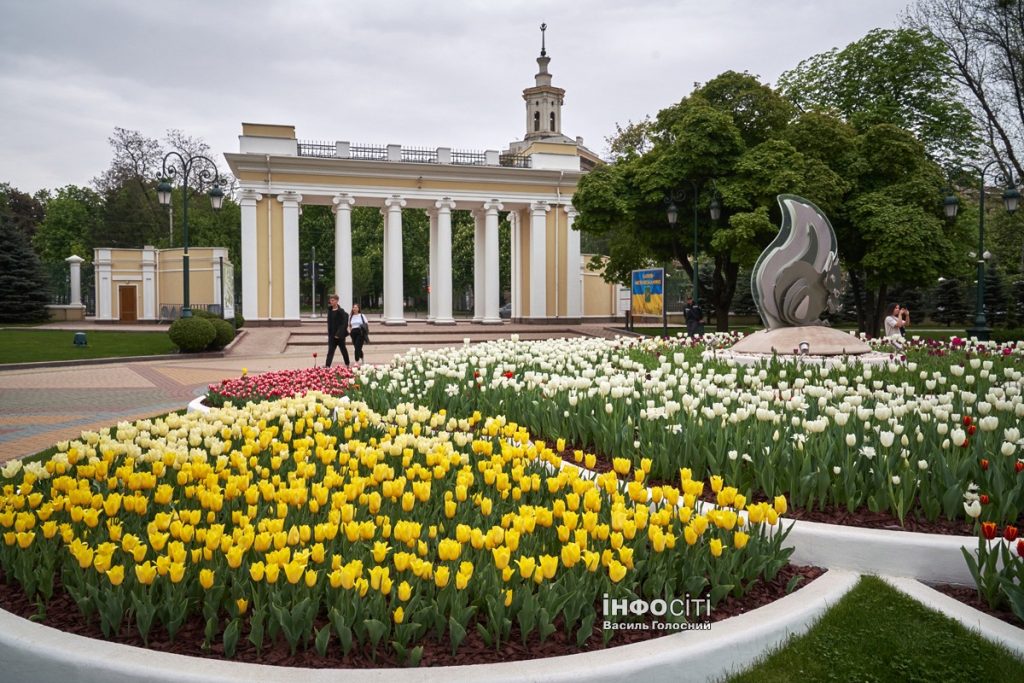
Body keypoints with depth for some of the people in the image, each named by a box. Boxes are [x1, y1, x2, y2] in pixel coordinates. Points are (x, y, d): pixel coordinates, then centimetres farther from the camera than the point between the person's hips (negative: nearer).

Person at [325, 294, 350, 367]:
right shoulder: (329, 310, 7)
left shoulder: (341, 311, -12)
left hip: (339, 334, -5)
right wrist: (329, 333, 10)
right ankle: (327, 365, -14)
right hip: (332, 334, 5)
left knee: (343, 349, 11)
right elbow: (329, 323, 14)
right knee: (330, 350, -5)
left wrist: (339, 334, -22)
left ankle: (347, 364, 28)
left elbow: (343, 323, -16)